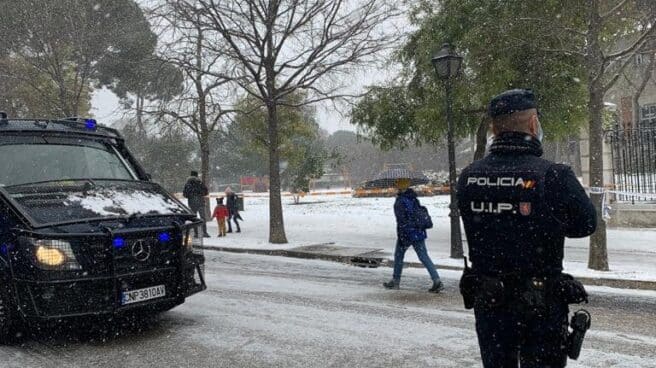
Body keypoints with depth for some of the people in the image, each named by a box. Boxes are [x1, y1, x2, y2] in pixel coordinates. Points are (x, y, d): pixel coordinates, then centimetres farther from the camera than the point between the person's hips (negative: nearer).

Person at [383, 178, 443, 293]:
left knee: (398, 255, 13)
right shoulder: (413, 197, 7)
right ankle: (437, 280, -4)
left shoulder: (401, 201, -17)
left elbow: (402, 221, -19)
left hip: (407, 233, -6)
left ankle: (395, 281, 22)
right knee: (424, 256, 5)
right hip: (419, 232, 6)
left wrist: (400, 236, -15)